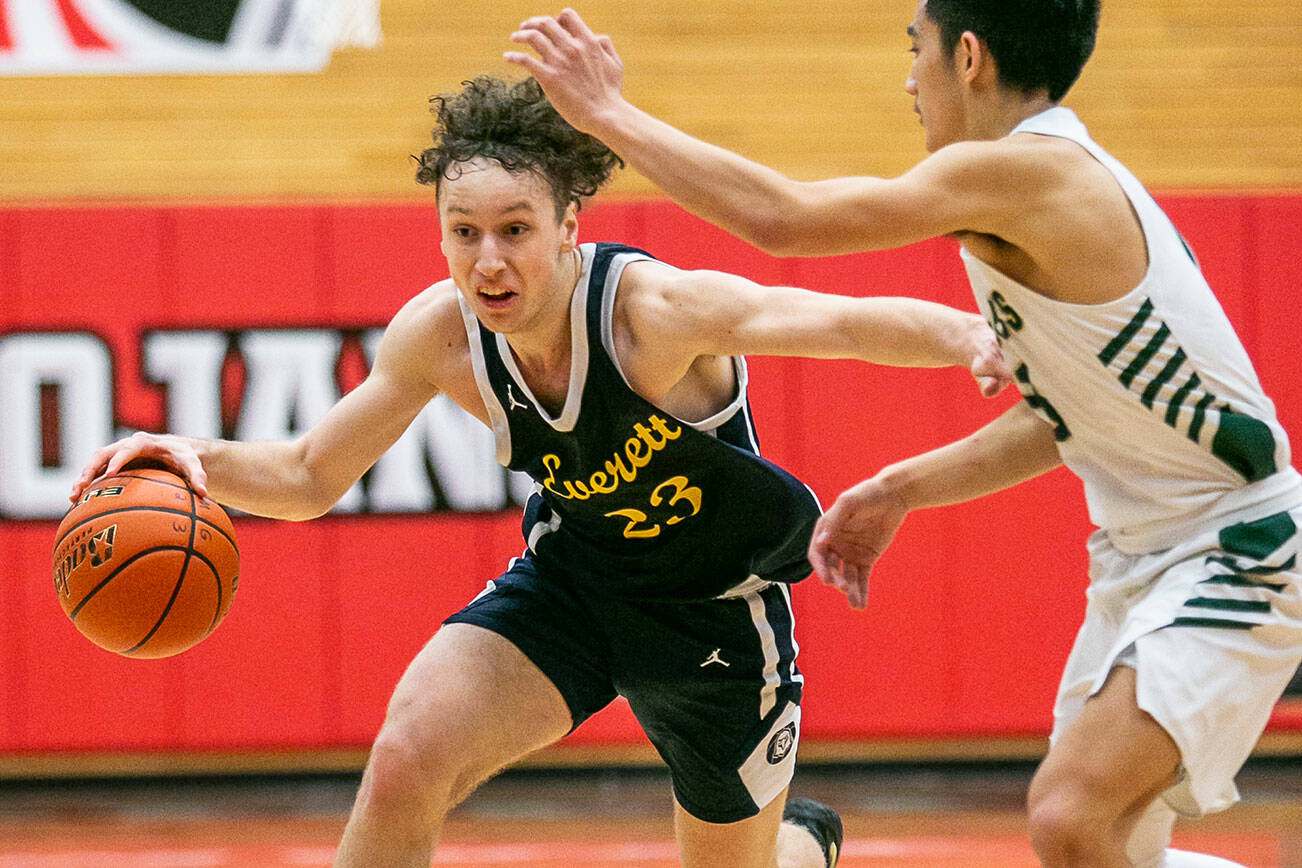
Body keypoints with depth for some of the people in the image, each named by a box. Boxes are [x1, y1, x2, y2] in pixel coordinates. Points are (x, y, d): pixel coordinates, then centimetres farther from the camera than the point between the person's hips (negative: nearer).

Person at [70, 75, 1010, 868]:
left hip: (719, 612, -3)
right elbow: (311, 476, -6)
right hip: (572, 578, 3)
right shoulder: (441, 334, -18)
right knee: (405, 762, -22)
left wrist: (973, 337, -59)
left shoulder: (654, 310, -33)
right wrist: (201, 460, -27)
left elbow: (855, 324, -39)